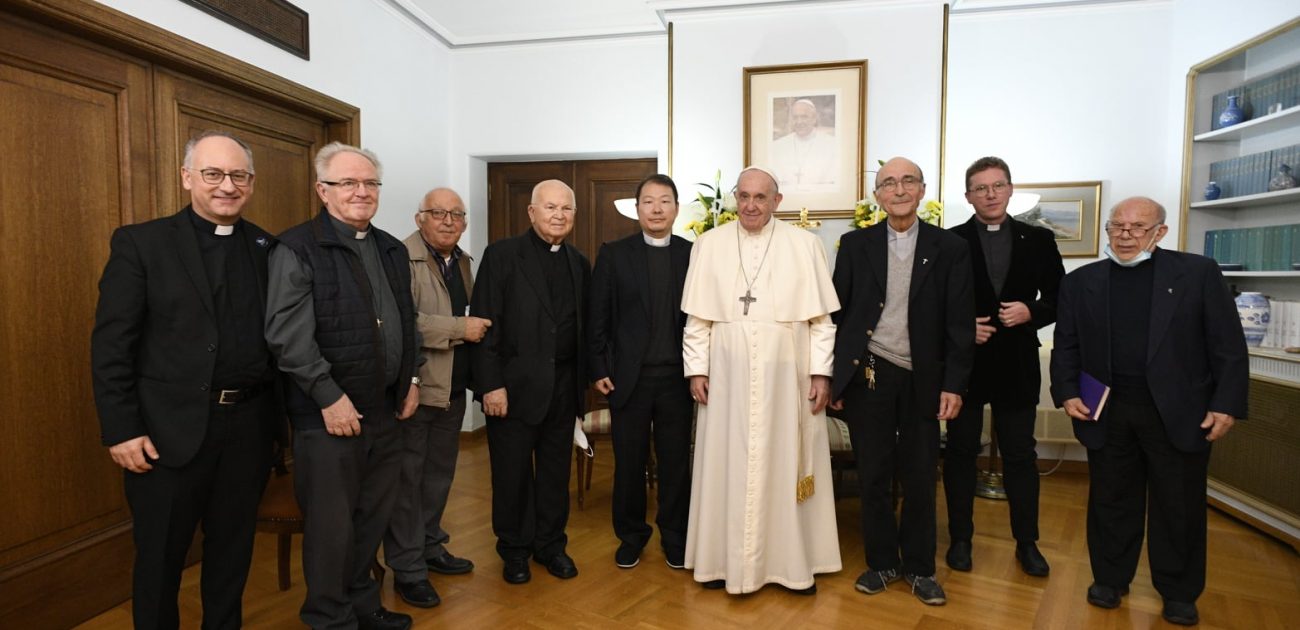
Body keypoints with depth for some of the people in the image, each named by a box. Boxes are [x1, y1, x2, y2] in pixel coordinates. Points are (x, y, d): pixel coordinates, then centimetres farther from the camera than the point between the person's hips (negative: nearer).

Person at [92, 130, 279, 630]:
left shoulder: (267, 248, 6)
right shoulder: (140, 243, -3)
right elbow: (111, 345, -6)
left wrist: (279, 412, 2)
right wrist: (120, 430, -11)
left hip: (249, 425, 3)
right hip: (170, 429, -3)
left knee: (233, 550, 16)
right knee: (160, 557, 12)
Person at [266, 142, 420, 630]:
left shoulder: (392, 250, 13)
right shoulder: (297, 249, -9)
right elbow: (287, 334, -16)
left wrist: (411, 378, 12)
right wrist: (329, 396, -18)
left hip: (385, 409, 7)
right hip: (329, 413, -6)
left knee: (373, 517, 17)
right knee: (332, 525, 5)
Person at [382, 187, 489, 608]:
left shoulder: (462, 260, 12)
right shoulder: (403, 257, -14)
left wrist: (479, 328, 0)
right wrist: (461, 329, -21)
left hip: (453, 387, 8)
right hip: (415, 387, -8)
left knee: (439, 474, 18)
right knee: (407, 479, 4)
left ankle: (430, 547, 34)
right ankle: (407, 569, 17)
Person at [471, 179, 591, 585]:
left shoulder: (578, 263, 9)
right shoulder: (502, 255, -6)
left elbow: (584, 325, 11)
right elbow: (484, 323, -10)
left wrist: (584, 379, 7)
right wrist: (491, 384, -15)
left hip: (563, 385, 4)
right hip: (514, 384, -4)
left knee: (555, 470, 15)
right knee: (512, 472, 9)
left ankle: (551, 544, 32)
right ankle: (514, 550, 28)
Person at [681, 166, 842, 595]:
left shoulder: (805, 245, 1)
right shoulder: (709, 244, 3)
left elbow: (821, 317, 1)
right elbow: (697, 317, 4)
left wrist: (821, 372, -4)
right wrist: (696, 369, 0)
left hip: (786, 376, 0)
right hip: (727, 376, 1)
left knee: (786, 465, 8)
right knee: (726, 466, 8)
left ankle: (793, 561, 23)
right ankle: (724, 558, 23)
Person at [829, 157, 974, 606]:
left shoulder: (950, 248, 1)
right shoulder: (855, 244, 2)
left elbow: (960, 323, 0)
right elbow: (839, 313, 2)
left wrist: (954, 384, -5)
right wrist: (834, 377, 0)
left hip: (922, 380, 0)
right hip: (868, 375, 0)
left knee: (920, 478, 11)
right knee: (873, 476, 10)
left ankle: (919, 567, 28)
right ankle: (881, 561, 28)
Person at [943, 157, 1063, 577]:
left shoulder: (1038, 240, 6)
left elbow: (1059, 298, 7)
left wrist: (1031, 312, -11)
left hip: (1017, 364, 2)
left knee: (1021, 455, 10)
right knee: (961, 451, 8)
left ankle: (1027, 542, 26)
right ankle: (960, 538, 22)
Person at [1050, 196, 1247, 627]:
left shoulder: (1198, 272, 0)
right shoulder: (1080, 282, 5)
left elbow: (1228, 346, -1)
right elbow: (1066, 346, 7)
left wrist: (1227, 404, -7)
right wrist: (1067, 393, -5)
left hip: (1179, 412, -1)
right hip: (1107, 413, 1)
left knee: (1179, 506, 11)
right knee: (1111, 501, 12)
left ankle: (1179, 592, 29)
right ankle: (1110, 578, 28)